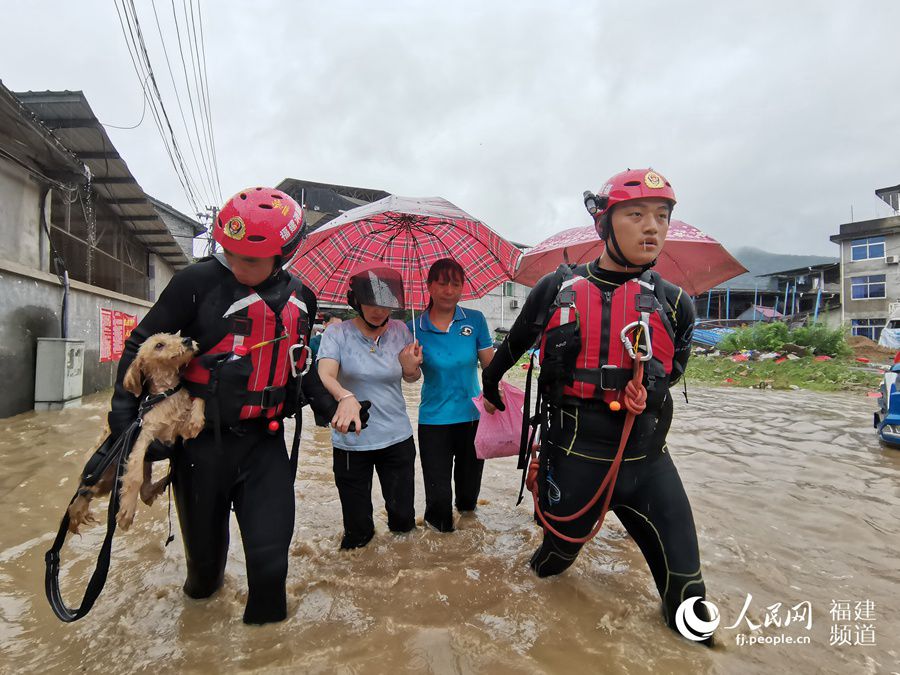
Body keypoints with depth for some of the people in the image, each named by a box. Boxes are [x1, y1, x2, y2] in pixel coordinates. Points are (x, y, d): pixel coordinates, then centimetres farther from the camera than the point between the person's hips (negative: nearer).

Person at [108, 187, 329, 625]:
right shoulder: (198, 282, -11)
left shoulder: (299, 297, 3)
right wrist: (123, 408, -10)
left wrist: (325, 402, 10)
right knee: (204, 545, 16)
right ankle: (204, 584, 54)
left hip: (264, 441, 2)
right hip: (203, 439, -2)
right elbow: (142, 343, -1)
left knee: (270, 556, -5)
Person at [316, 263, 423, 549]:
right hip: (350, 442, -2)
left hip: (397, 439, 2)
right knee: (357, 529, 7)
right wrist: (346, 397, -45)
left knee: (403, 518, 7)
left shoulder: (399, 331, 0)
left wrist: (410, 366, -10)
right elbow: (325, 376, -24)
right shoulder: (337, 333, -8)